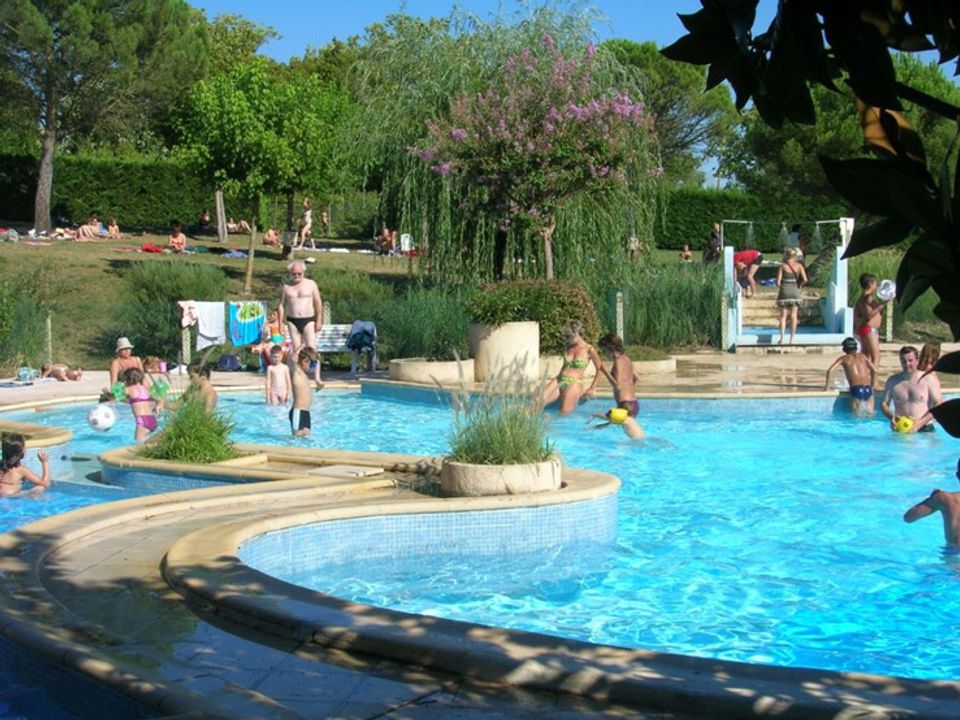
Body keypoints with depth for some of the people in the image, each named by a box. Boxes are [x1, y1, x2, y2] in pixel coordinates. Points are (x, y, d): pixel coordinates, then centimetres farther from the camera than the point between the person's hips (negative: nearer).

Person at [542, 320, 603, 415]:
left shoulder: (589, 349, -5)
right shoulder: (569, 347, 13)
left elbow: (599, 369, 1)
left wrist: (592, 388, 0)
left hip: (574, 383, -5)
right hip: (559, 381, 5)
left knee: (564, 414, -16)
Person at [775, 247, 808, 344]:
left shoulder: (783, 266, -2)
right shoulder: (799, 266, 1)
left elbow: (778, 282, -7)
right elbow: (805, 280, -10)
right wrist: (799, 285, 9)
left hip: (784, 292, -1)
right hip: (795, 292, 1)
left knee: (783, 315, 7)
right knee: (793, 316, 7)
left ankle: (782, 338, -5)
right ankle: (792, 339, 7)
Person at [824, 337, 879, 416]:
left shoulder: (844, 358, 16)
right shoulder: (862, 356, 23)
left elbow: (829, 370, 5)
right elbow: (875, 370, 15)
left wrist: (827, 386, 16)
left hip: (856, 389, -2)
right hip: (868, 389, 2)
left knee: (856, 414, 0)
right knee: (870, 414, 6)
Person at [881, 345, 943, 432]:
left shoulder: (929, 380, 1)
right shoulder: (892, 381, 8)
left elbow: (939, 405, -2)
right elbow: (884, 404, 13)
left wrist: (921, 422, -14)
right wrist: (891, 417, -8)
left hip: (924, 429, -1)